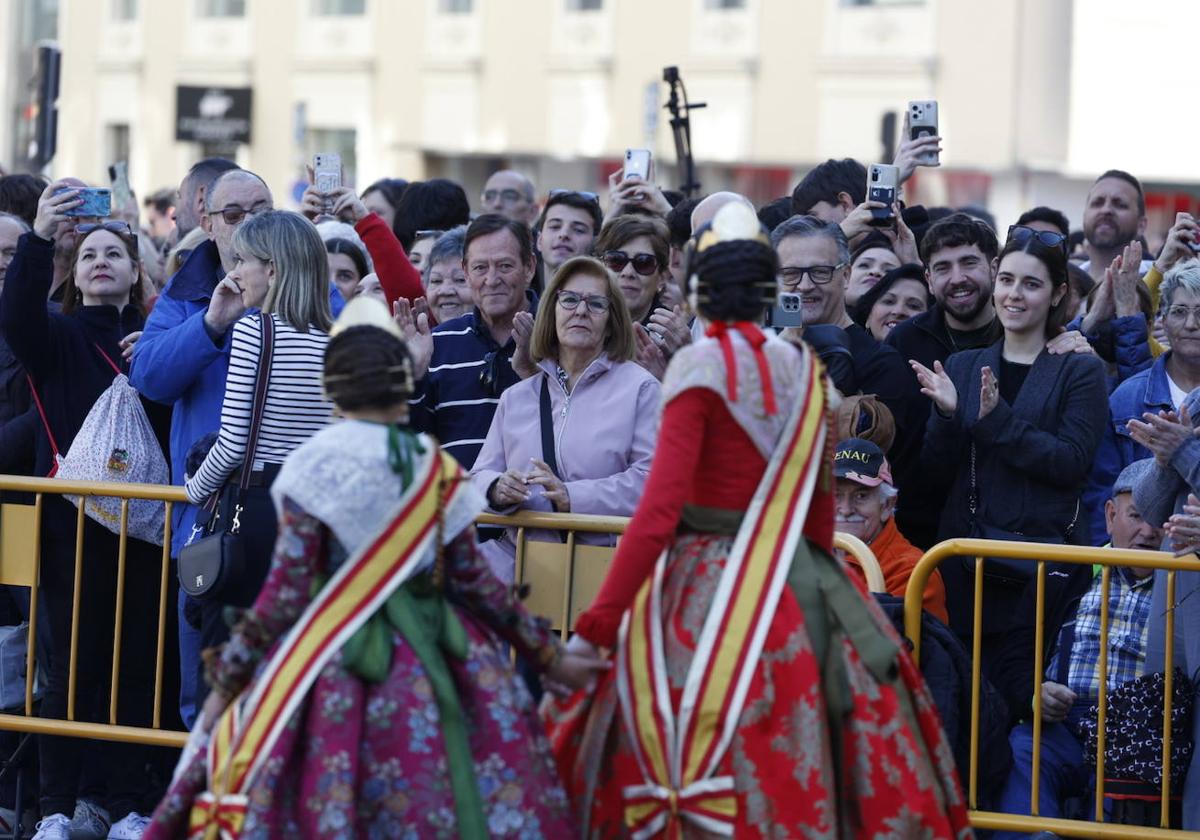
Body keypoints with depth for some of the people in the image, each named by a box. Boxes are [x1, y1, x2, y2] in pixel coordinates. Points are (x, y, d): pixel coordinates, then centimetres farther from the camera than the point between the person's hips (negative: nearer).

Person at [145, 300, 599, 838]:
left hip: (334, 664, -3)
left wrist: (227, 678, -2)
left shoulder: (315, 466, -7)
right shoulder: (437, 469, 3)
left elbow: (287, 593, -10)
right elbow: (474, 582, 4)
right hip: (430, 661, 3)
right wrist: (550, 657, 14)